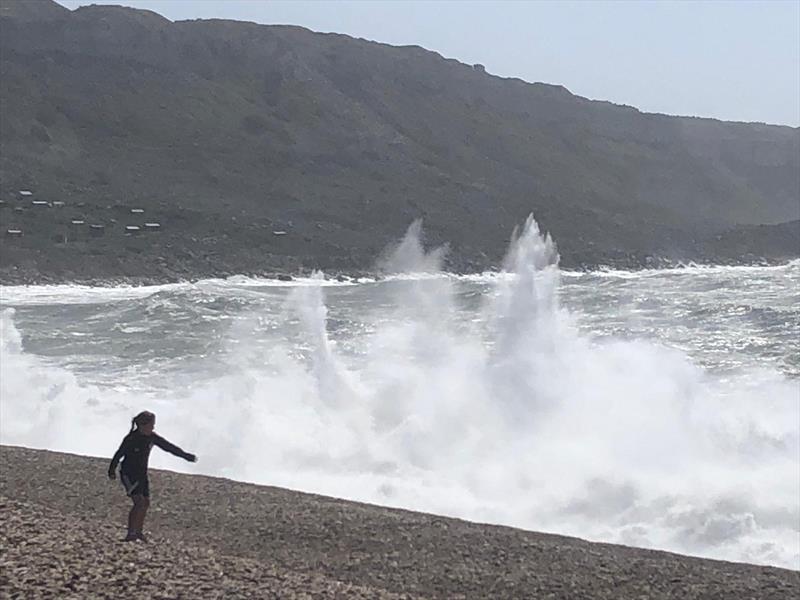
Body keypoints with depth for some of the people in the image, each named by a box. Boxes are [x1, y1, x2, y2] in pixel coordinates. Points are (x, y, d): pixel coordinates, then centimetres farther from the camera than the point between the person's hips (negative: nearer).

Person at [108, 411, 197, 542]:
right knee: (139, 502, -20)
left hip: (142, 475, 7)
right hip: (129, 474, -7)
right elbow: (118, 455, -10)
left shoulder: (152, 437, -2)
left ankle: (139, 531, 28)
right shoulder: (131, 439, -20)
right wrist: (112, 471, -3)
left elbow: (169, 447, 8)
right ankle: (130, 533, -19)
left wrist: (186, 456, 13)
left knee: (146, 503, 10)